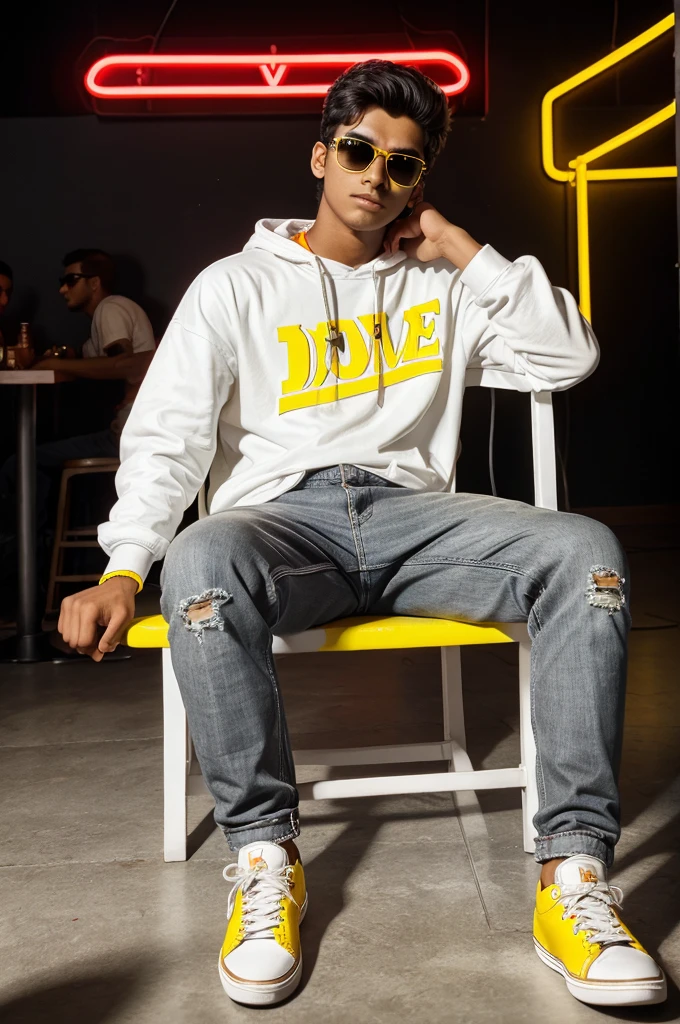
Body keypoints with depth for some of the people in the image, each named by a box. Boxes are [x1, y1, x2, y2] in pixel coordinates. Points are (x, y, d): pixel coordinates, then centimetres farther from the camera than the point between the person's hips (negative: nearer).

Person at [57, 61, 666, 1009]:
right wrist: (123, 571, -13)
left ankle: (574, 870, -24)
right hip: (284, 512, -2)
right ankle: (266, 857, -21)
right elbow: (168, 435, 3)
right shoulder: (239, 285, 12)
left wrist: (463, 248, 8)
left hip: (411, 512, 2)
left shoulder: (444, 282, 20)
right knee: (201, 563, -38)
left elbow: (570, 358, 9)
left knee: (588, 553, -26)